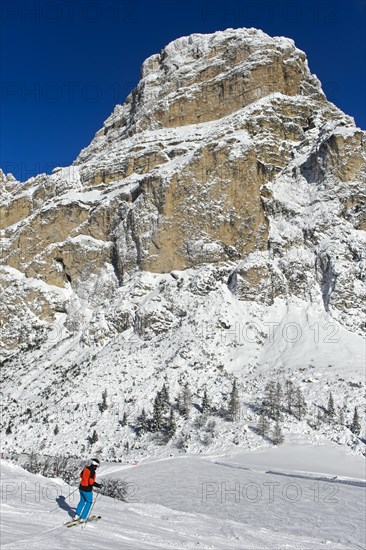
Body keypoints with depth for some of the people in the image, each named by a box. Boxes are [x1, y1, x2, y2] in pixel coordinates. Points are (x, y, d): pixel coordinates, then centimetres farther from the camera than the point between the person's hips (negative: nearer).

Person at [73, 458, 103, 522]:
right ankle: (82, 518, 16)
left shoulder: (86, 468, -1)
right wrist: (98, 485, -19)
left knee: (82, 501, 27)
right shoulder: (92, 471, -25)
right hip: (87, 490, -7)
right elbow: (91, 482, -30)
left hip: (81, 487, 7)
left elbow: (81, 475, 16)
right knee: (89, 502, 14)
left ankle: (76, 516, 30)